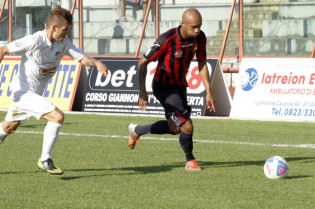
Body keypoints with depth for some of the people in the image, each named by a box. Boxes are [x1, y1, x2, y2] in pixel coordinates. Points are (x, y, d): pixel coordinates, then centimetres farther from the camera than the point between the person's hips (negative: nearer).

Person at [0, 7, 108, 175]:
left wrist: (96, 63, -32)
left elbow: (82, 58, -10)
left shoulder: (64, 43, -4)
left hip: (36, 92, 9)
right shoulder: (34, 41, -23)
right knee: (57, 116, -21)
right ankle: (45, 160, -10)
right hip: (23, 91, -9)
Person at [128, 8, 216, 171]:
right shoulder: (167, 40, -30)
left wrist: (208, 92, -4)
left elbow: (202, 64, 0)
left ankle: (136, 131, 42)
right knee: (187, 126, -14)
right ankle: (190, 161, 12)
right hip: (163, 87, -7)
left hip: (180, 85, 7)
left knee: (174, 128, 19)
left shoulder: (200, 38, -13)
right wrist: (142, 91, -25)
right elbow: (143, 62, -21)